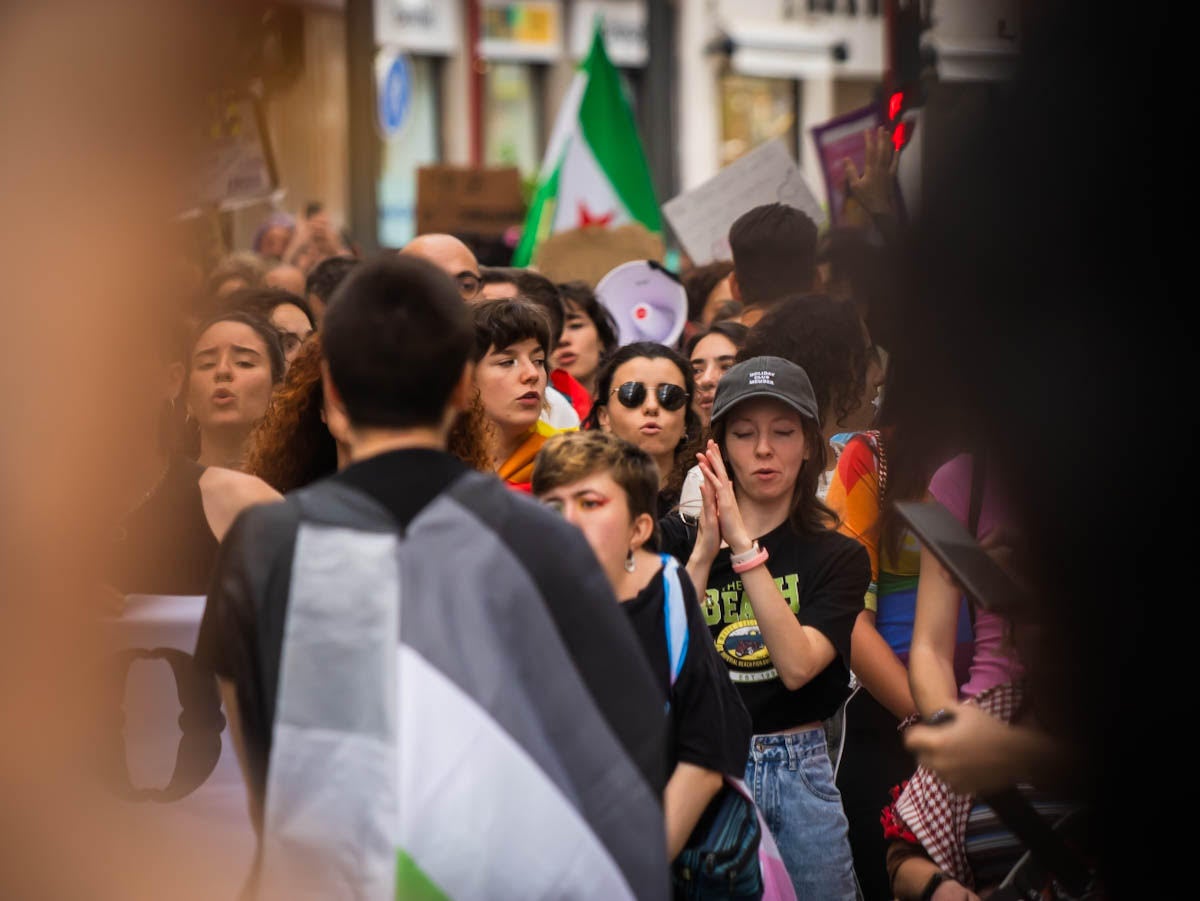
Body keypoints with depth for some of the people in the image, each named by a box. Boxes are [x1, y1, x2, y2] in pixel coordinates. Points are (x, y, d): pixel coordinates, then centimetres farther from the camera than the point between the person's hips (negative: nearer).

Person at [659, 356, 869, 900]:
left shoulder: (838, 557, 3)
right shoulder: (675, 540, 2)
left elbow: (797, 665, -15)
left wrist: (743, 546, -19)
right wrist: (704, 551, -15)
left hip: (799, 776, 1)